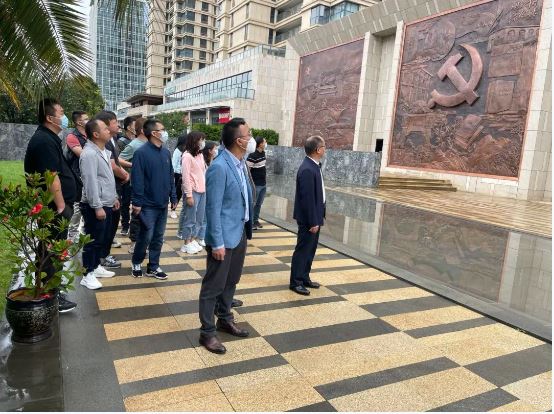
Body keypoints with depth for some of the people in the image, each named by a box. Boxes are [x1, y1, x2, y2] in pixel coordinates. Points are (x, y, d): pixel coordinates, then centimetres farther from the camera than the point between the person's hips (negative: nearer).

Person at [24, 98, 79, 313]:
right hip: (54, 208, -11)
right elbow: (51, 178, -24)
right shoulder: (44, 141, -18)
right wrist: (61, 207, -20)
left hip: (55, 206, 11)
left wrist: (63, 204, 22)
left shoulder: (48, 138, 15)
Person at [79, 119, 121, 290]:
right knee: (93, 241, -1)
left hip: (107, 204, 10)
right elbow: (90, 183, -23)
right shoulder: (89, 154, -19)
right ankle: (87, 275, 10)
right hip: (95, 206, -10)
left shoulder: (104, 151, 13)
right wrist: (97, 207, -24)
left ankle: (96, 266, 32)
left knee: (104, 238, 18)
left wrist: (114, 197, 21)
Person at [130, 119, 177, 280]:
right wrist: (137, 202, -16)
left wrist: (173, 197, 10)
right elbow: (137, 179, -15)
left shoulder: (166, 152, 8)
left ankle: (153, 267, 23)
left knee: (158, 238, 11)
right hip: (148, 205, -6)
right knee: (146, 236, 2)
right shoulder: (141, 152, -12)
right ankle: (136, 262, 26)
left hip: (163, 204, 6)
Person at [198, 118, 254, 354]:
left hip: (240, 232, 9)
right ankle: (207, 332, 19)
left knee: (231, 281, 21)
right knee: (214, 285, 5)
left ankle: (225, 320, 39)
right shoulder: (219, 167, -21)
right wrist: (217, 242, -19)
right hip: (224, 236, -8)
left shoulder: (241, 163, 6)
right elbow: (213, 208, -20)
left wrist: (247, 228, 15)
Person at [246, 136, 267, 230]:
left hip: (263, 184, 8)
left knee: (259, 204, 16)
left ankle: (256, 220, 27)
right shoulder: (253, 156, -20)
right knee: (253, 204, 2)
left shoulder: (263, 152, 4)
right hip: (256, 184, -8)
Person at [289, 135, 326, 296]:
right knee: (303, 250, 2)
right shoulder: (307, 170, -24)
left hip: (315, 216, 10)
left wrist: (317, 219, 14)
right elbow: (307, 198, -24)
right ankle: (295, 282, 14)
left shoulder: (313, 166, 7)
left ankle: (304, 278, 30)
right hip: (309, 219, -10)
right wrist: (313, 222, -20)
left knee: (310, 250, 18)